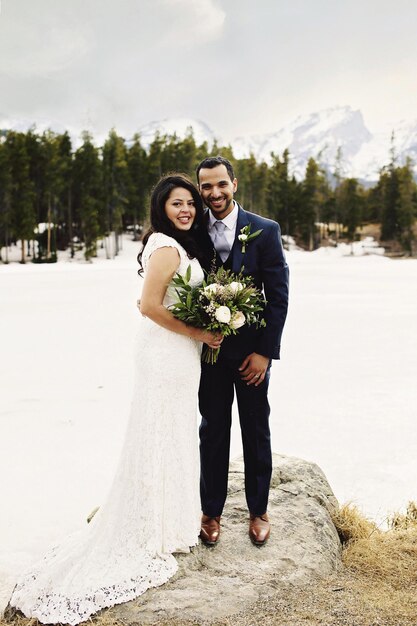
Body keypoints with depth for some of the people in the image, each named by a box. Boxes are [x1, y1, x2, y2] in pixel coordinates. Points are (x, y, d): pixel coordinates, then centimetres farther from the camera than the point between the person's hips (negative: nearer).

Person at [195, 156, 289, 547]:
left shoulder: (265, 231, -7)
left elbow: (278, 296, -8)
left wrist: (265, 351, -12)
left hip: (252, 350, -1)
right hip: (209, 349, 2)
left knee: (256, 433, 11)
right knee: (212, 432, 13)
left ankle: (258, 511, 29)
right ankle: (211, 512, 28)